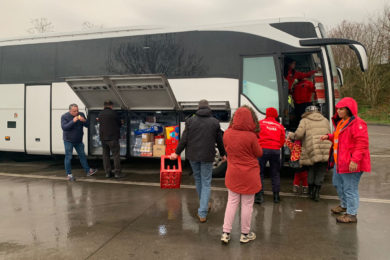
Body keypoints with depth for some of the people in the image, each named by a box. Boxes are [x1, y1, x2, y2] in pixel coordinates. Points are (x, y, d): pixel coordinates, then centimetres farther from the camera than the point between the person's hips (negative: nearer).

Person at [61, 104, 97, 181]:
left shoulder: (81, 115, 0)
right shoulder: (64, 116, -11)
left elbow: (87, 125, 1)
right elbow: (64, 127, -23)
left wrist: (84, 121, -22)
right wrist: (73, 121, -32)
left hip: (78, 140, 4)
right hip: (68, 140, -4)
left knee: (82, 155, 12)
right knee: (68, 157, 0)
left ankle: (88, 171, 20)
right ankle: (69, 174, 9)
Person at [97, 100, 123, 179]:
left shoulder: (100, 114, 7)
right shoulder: (113, 113, -9)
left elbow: (101, 124, 16)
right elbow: (119, 124, 0)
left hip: (103, 138, 5)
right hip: (113, 137, -5)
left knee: (105, 155, 11)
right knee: (116, 155, 0)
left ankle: (107, 172, 14)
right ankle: (117, 173, 1)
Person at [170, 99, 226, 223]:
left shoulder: (190, 120, -2)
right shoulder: (215, 122, -1)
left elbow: (184, 139, -4)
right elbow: (219, 141, 6)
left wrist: (177, 152, 7)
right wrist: (223, 154, 21)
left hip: (193, 156, 2)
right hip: (207, 157, -1)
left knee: (198, 180, 19)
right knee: (206, 183, 4)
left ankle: (204, 205, 36)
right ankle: (202, 213, -1)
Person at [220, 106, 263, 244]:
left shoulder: (227, 134, -6)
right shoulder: (251, 136, -21)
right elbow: (259, 153, -6)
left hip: (233, 174, 4)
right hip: (249, 175, -4)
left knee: (232, 203, 15)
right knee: (247, 204, 11)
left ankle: (226, 233, 19)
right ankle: (245, 234, 24)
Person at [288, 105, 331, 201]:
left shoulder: (305, 120, 6)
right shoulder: (325, 120, 21)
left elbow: (299, 134, -5)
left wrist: (291, 135, 12)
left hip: (312, 150, -2)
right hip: (326, 151, 2)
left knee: (311, 170, 15)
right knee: (321, 172, 10)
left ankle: (311, 192, 24)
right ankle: (316, 193, 10)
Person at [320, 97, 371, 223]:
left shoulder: (357, 123, -18)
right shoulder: (341, 122, 14)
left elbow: (362, 143, -23)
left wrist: (355, 160, -29)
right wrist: (329, 136, 11)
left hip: (350, 163, -11)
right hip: (338, 161, 11)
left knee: (350, 188, -3)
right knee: (338, 184, 24)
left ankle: (351, 215, 9)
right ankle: (344, 205, 45)